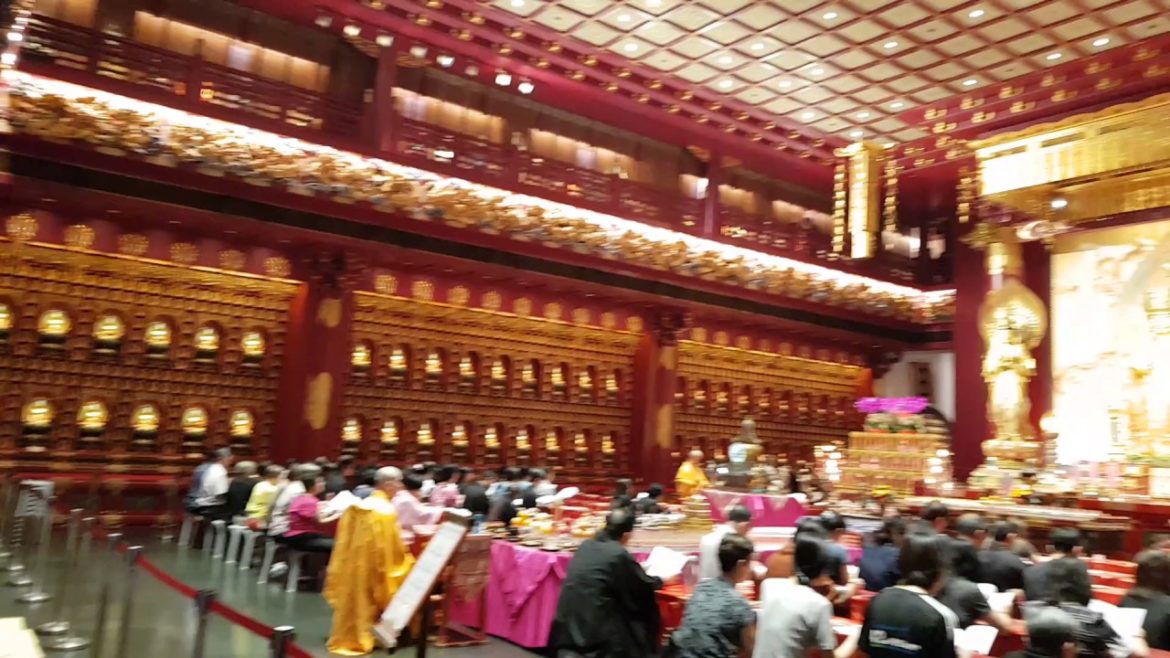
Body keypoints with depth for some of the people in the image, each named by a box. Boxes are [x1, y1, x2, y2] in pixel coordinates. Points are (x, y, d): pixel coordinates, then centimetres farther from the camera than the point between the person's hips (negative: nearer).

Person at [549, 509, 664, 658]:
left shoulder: (586, 545, 8)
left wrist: (635, 569, 29)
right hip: (595, 622, -7)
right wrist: (662, 580, 21)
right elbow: (646, 587, 2)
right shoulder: (619, 554, -10)